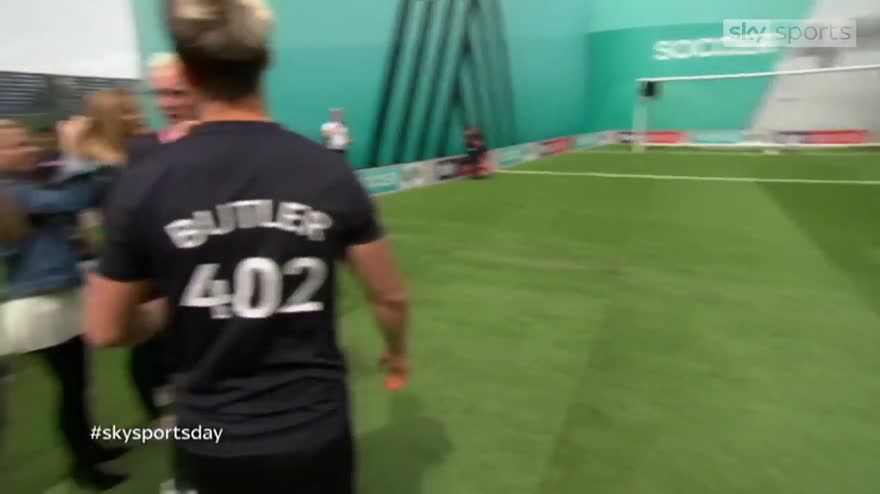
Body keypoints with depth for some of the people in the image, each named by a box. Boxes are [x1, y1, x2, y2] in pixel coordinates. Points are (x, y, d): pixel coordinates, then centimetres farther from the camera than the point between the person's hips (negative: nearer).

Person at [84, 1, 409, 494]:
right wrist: (397, 350, 15)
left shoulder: (144, 185, -14)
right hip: (315, 430, -1)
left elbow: (107, 330, -3)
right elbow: (392, 296, -6)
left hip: (214, 440, 1)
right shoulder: (329, 171, -14)